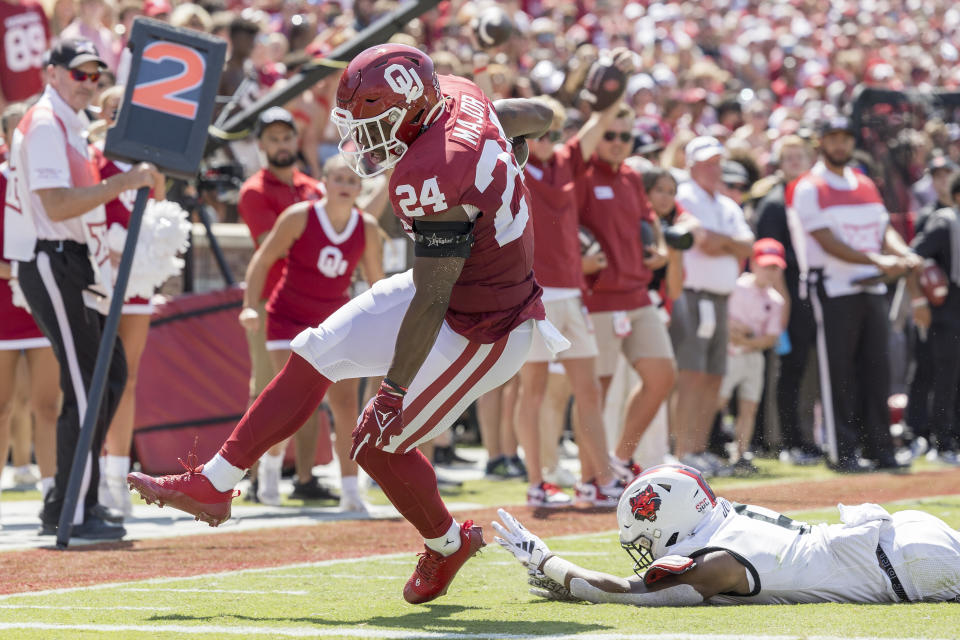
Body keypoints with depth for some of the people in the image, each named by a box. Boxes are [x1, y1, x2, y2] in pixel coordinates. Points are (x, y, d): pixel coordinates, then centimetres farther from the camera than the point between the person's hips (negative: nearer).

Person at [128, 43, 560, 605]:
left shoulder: (433, 177, -33)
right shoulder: (457, 96, -7)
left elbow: (430, 302, -28)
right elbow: (540, 116, 12)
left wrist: (395, 391, -21)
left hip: (480, 329, -10)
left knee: (378, 441, 0)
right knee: (317, 356, 7)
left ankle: (448, 544, 27)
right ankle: (214, 484, 13)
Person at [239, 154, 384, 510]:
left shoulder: (367, 228, -5)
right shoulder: (299, 217, -15)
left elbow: (376, 279, 8)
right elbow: (263, 260, -11)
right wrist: (250, 306, -21)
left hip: (334, 320, 3)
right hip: (288, 317, -3)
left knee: (346, 401, -8)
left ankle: (350, 490, -6)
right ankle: (270, 463, 15)